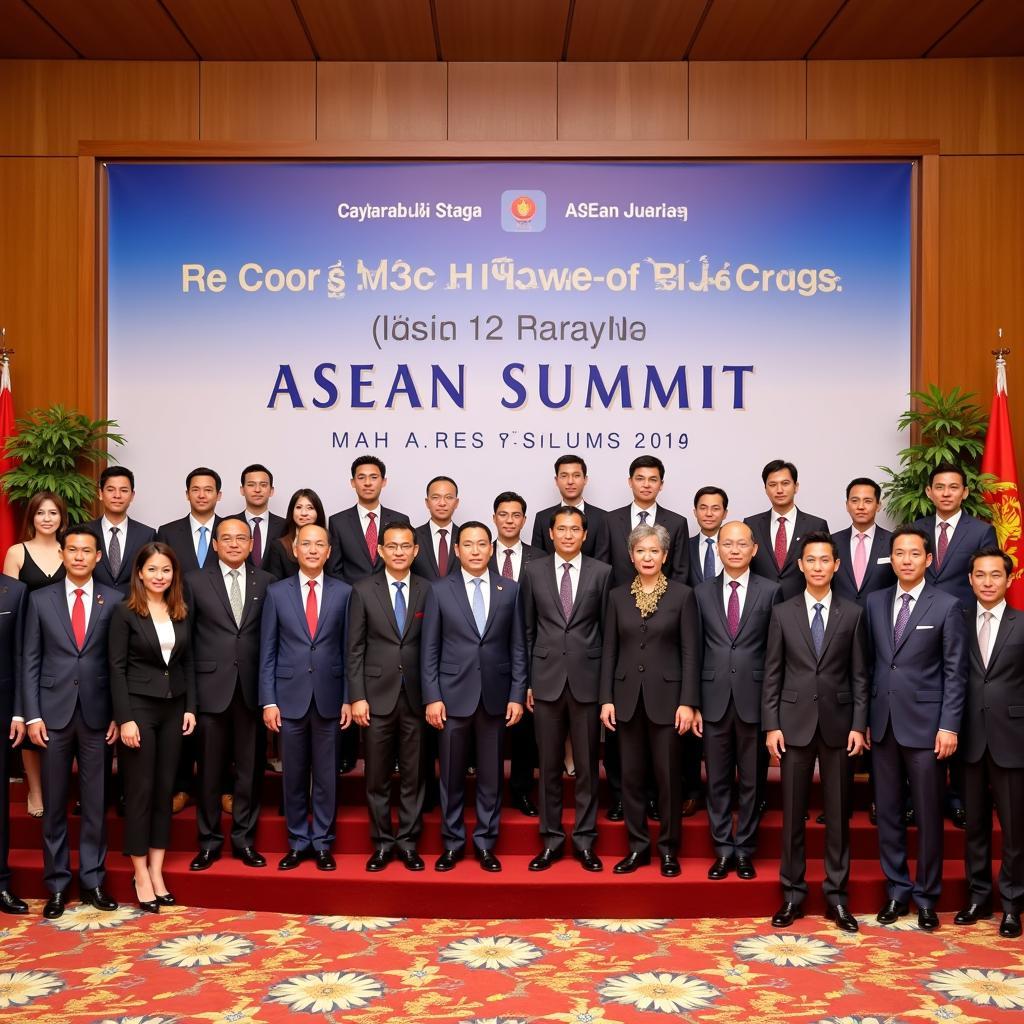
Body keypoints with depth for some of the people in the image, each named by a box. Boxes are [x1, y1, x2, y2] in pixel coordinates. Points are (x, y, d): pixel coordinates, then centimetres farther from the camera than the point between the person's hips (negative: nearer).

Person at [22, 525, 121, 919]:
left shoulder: (114, 601, 2)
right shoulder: (40, 599, 4)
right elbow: (30, 661, 3)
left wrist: (119, 715, -2)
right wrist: (32, 715, -3)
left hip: (97, 714, 0)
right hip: (54, 713, 0)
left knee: (96, 803, 6)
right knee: (54, 805, 7)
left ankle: (93, 880, 18)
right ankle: (57, 884, 17)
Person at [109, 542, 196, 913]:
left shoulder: (181, 613, 7)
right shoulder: (125, 612, -6)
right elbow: (117, 668, -8)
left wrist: (190, 707, 4)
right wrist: (125, 719, -13)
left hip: (173, 708, 5)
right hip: (139, 707, -5)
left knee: (164, 789, 8)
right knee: (140, 790, 1)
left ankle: (157, 871, 16)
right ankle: (141, 876, 10)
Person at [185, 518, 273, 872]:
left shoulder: (266, 582, 6)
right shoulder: (195, 581, 3)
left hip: (253, 689, 1)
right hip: (211, 687, -1)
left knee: (250, 768, 7)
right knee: (210, 769, 6)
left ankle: (244, 839, 19)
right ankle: (209, 842, 18)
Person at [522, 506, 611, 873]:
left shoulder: (601, 572, 1)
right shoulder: (533, 571, 4)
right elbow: (527, 629, 7)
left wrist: (609, 682, 2)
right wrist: (526, 680, 5)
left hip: (587, 679, -1)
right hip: (546, 679, 1)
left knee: (587, 766, 6)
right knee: (549, 765, 7)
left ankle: (584, 840, 17)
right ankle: (551, 840, 18)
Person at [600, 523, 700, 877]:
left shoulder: (682, 595, -1)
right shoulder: (618, 596, 7)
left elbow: (690, 652, -3)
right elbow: (609, 651, 7)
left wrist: (687, 702, -9)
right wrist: (606, 698, 0)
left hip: (666, 695, -2)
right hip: (627, 697, 3)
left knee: (667, 776, 2)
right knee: (631, 775, 7)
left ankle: (668, 848, 15)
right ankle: (637, 846, 18)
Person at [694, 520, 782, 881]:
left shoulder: (771, 591, 0)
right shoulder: (702, 593, 6)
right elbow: (696, 651, 6)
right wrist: (694, 703, 2)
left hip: (754, 699, -1)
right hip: (714, 699, 2)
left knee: (751, 780, 8)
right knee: (718, 780, 8)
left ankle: (744, 850, 20)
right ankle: (723, 849, 19)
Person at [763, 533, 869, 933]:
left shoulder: (852, 613, 3)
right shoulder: (782, 613, 3)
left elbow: (859, 675, 3)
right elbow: (772, 674, 3)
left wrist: (858, 725, -3)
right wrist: (771, 725, -3)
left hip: (837, 724, 0)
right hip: (795, 723, 0)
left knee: (838, 813, 6)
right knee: (793, 812, 4)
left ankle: (836, 894, 16)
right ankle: (792, 892, 15)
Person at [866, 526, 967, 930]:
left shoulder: (947, 606, -3)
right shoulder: (875, 602, 8)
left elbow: (955, 672, -4)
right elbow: (870, 663, 9)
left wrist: (949, 725, -10)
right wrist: (863, 717, 6)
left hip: (924, 724, -3)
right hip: (883, 723, 4)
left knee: (928, 815, 4)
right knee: (887, 812, 9)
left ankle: (926, 897, 18)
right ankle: (897, 890, 22)